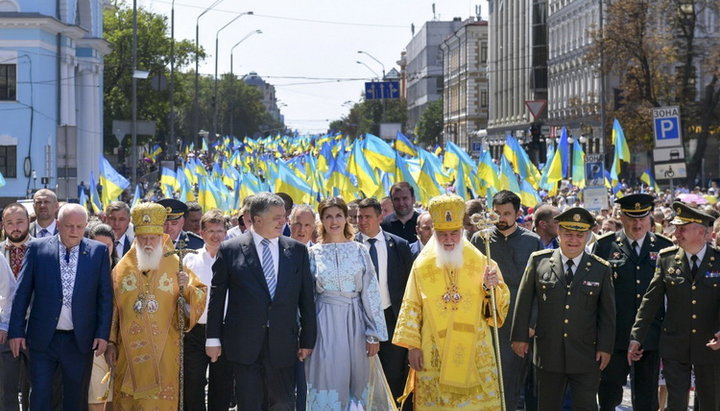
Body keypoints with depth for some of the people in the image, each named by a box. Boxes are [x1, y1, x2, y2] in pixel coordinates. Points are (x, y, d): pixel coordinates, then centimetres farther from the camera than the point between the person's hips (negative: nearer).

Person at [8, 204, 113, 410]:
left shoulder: (98, 251, 1)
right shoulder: (37, 248, 0)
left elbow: (105, 296, 3)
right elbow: (22, 293, 2)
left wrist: (103, 334, -4)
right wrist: (16, 331, -2)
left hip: (80, 340, 1)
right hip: (43, 338, 0)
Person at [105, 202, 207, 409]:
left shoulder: (176, 265, 3)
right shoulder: (122, 268, 6)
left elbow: (200, 297, 0)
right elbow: (112, 309, 8)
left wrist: (186, 288, -20)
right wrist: (110, 343, 5)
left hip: (164, 352, -1)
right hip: (129, 351, 1)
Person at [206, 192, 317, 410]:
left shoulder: (297, 251, 6)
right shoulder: (230, 250, -1)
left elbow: (306, 299, 8)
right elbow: (216, 297, 3)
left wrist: (307, 341, 5)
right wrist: (213, 339, 1)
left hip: (283, 343, 2)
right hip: (244, 344, -2)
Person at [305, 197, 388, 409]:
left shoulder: (359, 251, 4)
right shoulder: (314, 253, 3)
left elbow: (370, 292, 2)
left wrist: (374, 333, -2)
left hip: (354, 321, 1)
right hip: (325, 322, -1)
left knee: (356, 380, 4)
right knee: (327, 380, -3)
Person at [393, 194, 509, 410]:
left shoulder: (481, 263, 3)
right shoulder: (422, 266, 3)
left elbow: (500, 305, 4)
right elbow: (411, 308, 5)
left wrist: (490, 288, -17)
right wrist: (412, 345, -1)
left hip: (474, 353, 0)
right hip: (434, 355, 0)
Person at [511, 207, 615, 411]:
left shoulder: (601, 269, 1)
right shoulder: (539, 261, 0)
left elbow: (607, 312, 5)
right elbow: (524, 301, 5)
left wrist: (605, 347, 1)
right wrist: (520, 336, 5)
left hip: (586, 356, 0)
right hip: (548, 354, 0)